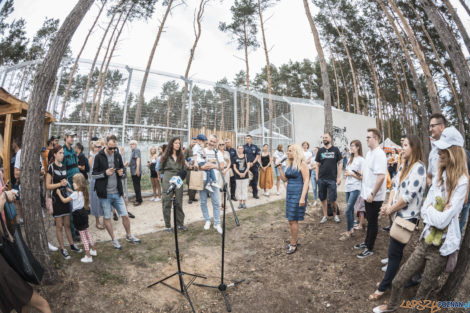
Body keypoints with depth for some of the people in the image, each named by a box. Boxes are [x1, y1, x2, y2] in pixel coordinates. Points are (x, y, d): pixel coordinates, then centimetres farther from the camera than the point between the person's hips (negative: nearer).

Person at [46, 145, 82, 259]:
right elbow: (48, 185, -11)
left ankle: (72, 245, 24)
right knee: (59, 226, 4)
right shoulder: (51, 167, -9)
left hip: (65, 198, 6)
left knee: (67, 224, 14)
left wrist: (68, 187, 8)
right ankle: (62, 249, 15)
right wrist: (60, 184, -22)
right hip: (56, 199, -6)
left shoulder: (64, 166, 10)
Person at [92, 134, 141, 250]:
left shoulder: (118, 155, 4)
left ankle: (129, 235, 30)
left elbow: (122, 168, 18)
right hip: (105, 194, -3)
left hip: (117, 192, 3)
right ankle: (114, 240, 26)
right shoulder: (99, 157, -8)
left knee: (125, 215, 9)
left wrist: (122, 172, -4)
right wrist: (105, 173, -20)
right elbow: (93, 174, -4)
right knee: (107, 218, 9)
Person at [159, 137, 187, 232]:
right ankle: (167, 225, 12)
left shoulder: (181, 156, 9)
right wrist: (167, 175, 1)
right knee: (167, 202, 2)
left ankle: (180, 223, 17)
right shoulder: (166, 156, 0)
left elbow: (184, 169, 11)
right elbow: (160, 169, 7)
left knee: (179, 202, 7)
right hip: (167, 181, -2)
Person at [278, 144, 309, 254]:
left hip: (298, 193, -8)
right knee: (291, 219, 14)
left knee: (293, 220, -2)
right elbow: (284, 179, 14)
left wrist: (303, 197, -22)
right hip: (289, 193, 8)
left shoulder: (302, 164, -11)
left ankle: (293, 244, 12)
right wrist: (279, 168, 2)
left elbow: (306, 181, -15)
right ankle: (294, 241, 29)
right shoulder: (290, 164, 11)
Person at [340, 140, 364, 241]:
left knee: (348, 210, -9)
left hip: (355, 188, -7)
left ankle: (348, 232, 3)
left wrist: (352, 174, -14)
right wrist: (346, 173, 1)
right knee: (350, 209, 14)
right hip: (348, 187, 7)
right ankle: (351, 229, 25)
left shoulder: (361, 160, -8)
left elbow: (362, 177, -10)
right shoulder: (350, 159, 14)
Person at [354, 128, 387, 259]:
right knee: (369, 220, 21)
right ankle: (367, 242, 36)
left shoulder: (379, 154, -19)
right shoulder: (369, 153, 10)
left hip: (374, 197, -8)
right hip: (367, 194, 9)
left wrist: (372, 194, -24)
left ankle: (370, 248, 18)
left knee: (373, 222, 5)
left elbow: (381, 176, -26)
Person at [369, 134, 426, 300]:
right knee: (395, 249, 21)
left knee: (394, 251, 0)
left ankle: (384, 286, 10)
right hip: (397, 213, 8)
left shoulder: (418, 168, -17)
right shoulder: (404, 165, 10)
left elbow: (408, 195, -21)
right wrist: (389, 205, -4)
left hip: (407, 216, -8)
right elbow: (395, 186, 10)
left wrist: (391, 209, -11)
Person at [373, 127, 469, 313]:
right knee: (398, 282, 14)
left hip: (442, 247, -5)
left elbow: (442, 220, -23)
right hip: (426, 240, 6)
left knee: (422, 295, 14)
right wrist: (437, 213, -18)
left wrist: (430, 208, -7)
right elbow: (424, 212, 1)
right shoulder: (439, 176, 5)